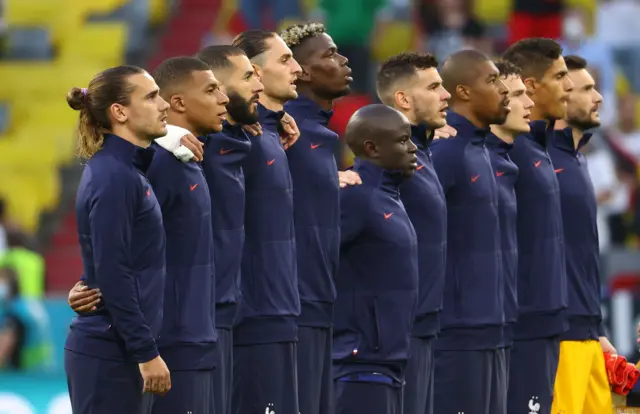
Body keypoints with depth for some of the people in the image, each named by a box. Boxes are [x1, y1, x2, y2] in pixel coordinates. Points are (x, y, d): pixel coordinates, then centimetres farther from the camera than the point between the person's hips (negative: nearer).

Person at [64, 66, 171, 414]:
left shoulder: (127, 168, 12)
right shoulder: (112, 177, -15)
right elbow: (112, 276, -19)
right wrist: (147, 353, -17)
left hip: (116, 349, 9)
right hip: (108, 353, -9)